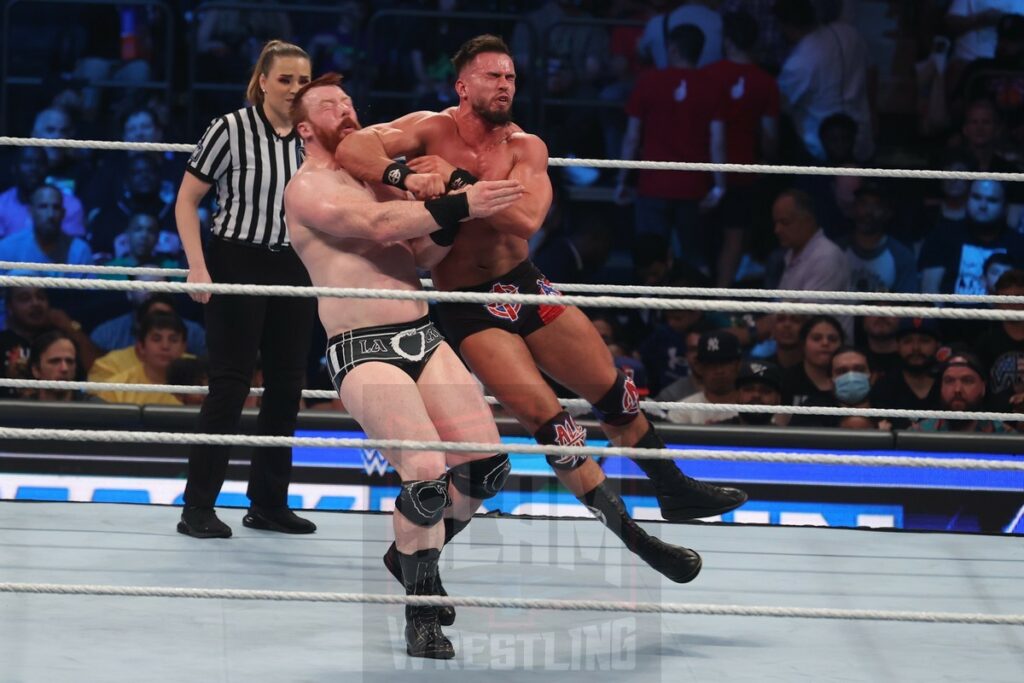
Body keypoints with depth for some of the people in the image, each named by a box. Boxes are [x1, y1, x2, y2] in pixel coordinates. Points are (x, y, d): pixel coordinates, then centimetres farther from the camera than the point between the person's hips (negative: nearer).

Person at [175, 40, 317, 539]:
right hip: (238, 264, -6)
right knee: (229, 385, -7)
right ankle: (197, 507, -2)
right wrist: (197, 267, -15)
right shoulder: (231, 129, -10)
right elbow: (187, 201, -7)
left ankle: (268, 503, 18)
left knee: (287, 386, 7)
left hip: (295, 269, 6)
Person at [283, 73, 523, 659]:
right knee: (429, 475, -23)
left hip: (424, 339, 7)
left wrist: (446, 220, -6)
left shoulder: (376, 180, 21)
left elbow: (421, 255, 14)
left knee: (488, 469, -1)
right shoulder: (307, 189, -2)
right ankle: (422, 612, -5)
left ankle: (414, 554, 25)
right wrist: (459, 205, -21)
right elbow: (376, 224, -18)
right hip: (364, 350, -7)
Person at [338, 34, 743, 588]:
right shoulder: (432, 131, -11)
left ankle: (675, 490, 33)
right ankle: (630, 534, -1)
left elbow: (526, 219, -23)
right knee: (546, 418, -11)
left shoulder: (524, 147, -4)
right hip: (469, 307, -4)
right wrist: (403, 175, -41)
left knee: (613, 392, 11)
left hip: (524, 285, 4)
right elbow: (353, 148, -25)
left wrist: (455, 182, -30)